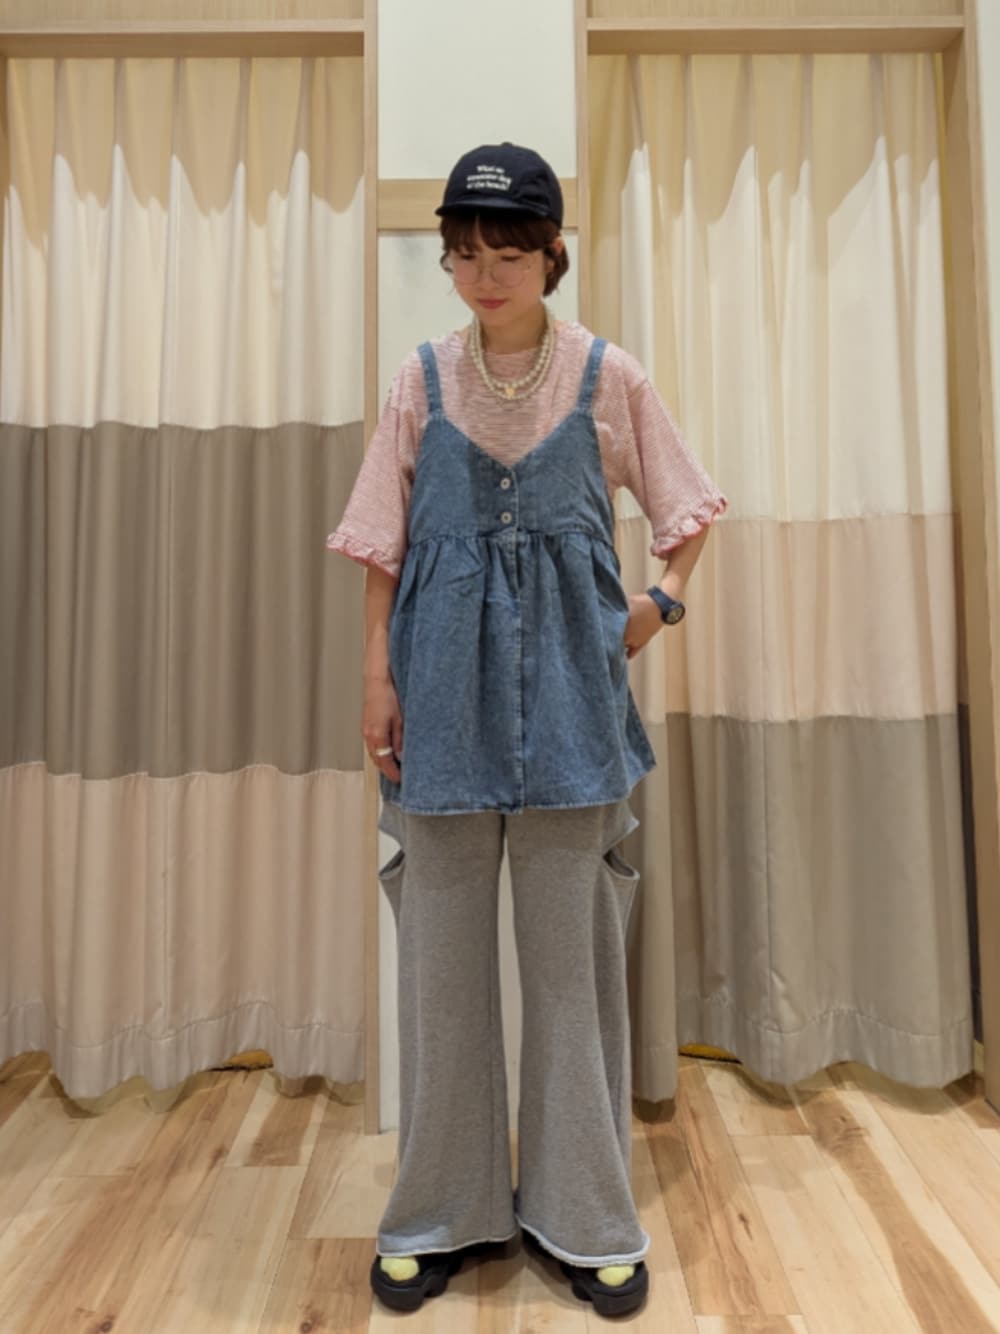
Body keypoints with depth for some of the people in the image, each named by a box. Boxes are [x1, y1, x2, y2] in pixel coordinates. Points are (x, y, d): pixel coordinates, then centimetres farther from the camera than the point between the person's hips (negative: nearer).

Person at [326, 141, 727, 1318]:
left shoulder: (608, 376, 6)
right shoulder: (421, 379, 8)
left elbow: (684, 504, 13)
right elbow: (383, 541, 7)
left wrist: (662, 597, -3)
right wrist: (376, 675, 1)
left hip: (567, 679, -1)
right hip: (446, 679, 2)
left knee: (570, 944, 6)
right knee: (441, 942, 8)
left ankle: (583, 1213, 25)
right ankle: (444, 1208, 28)